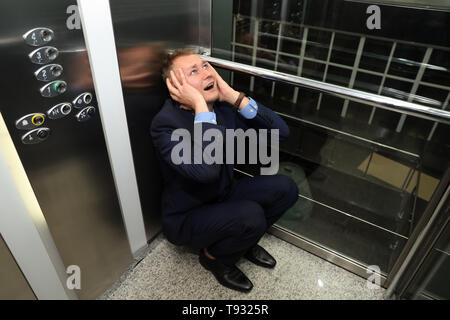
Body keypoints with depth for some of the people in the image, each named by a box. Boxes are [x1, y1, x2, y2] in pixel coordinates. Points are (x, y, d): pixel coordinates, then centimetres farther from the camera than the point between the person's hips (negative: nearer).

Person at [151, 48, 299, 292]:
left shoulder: (223, 106, -7)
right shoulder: (165, 123, -25)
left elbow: (280, 132, -12)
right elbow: (206, 169, -43)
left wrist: (234, 97, -20)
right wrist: (200, 106, -35)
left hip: (223, 196, 6)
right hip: (186, 217, -6)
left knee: (284, 188, -9)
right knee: (250, 215, -30)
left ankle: (244, 241, 15)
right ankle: (214, 256, 4)